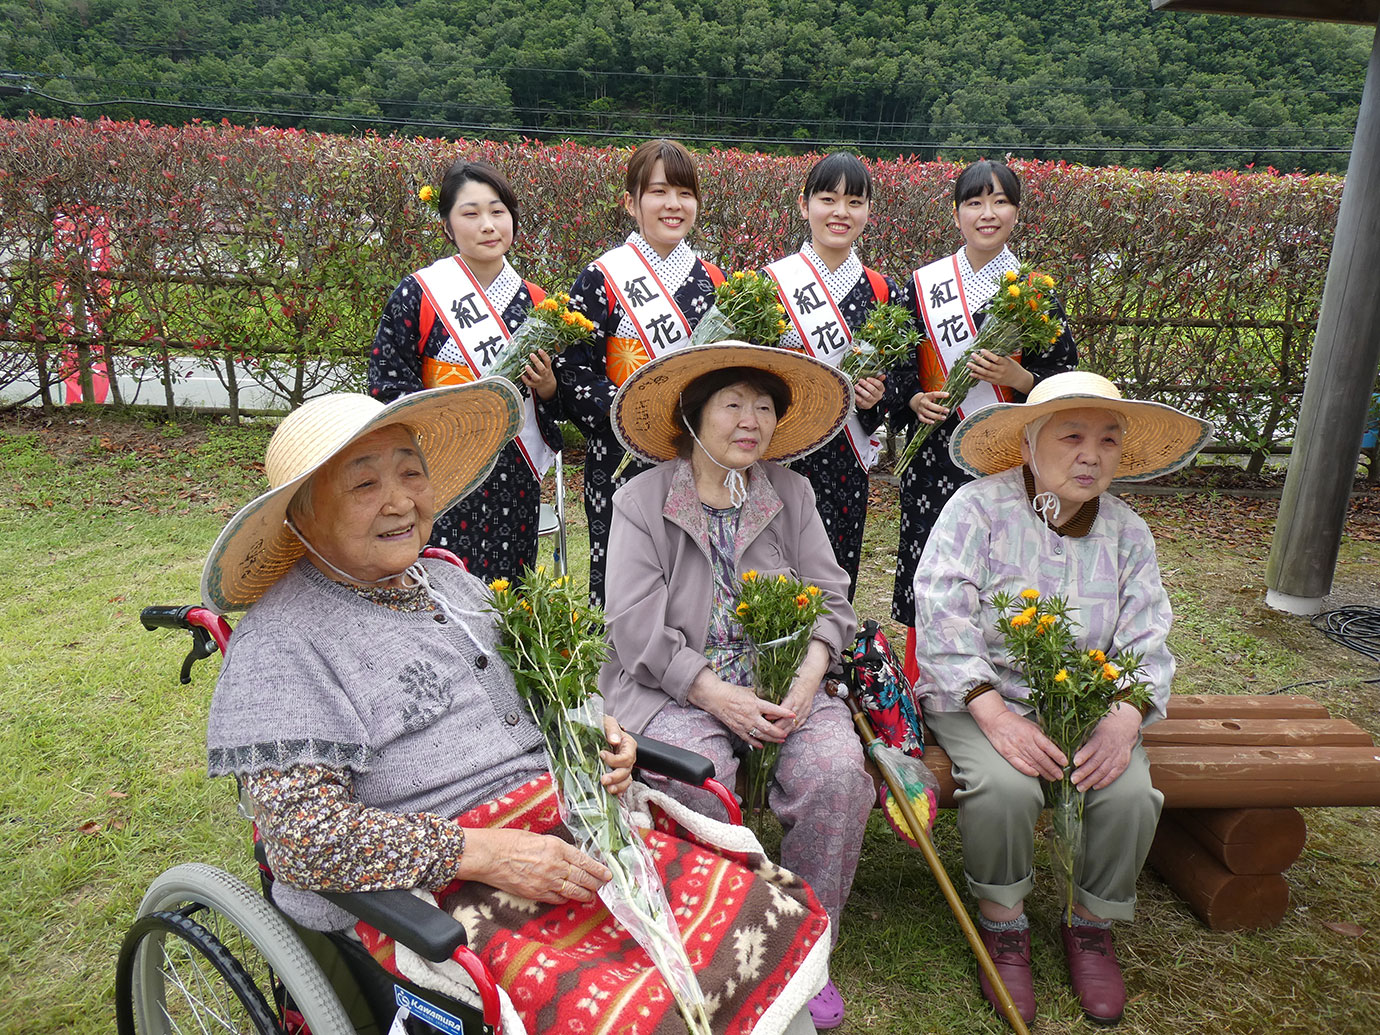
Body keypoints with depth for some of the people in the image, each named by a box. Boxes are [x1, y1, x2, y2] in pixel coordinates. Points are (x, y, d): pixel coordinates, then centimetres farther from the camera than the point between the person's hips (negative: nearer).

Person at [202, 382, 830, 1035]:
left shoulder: (451, 583, 14)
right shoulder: (280, 642, -10)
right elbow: (303, 840, -16)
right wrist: (486, 854, -20)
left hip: (559, 830, 7)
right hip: (434, 890, -6)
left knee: (777, 919, -8)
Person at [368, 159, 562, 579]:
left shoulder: (534, 301, 9)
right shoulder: (417, 293, -2)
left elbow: (556, 406, 16)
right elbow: (388, 387, -4)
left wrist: (546, 387, -6)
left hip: (514, 486, 4)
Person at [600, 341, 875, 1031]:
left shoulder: (791, 493, 10)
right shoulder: (641, 501, -1)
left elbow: (829, 599, 6)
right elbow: (637, 629, -9)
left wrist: (806, 675, -13)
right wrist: (717, 695, -19)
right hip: (674, 689, -3)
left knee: (837, 767, -24)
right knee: (697, 775, -32)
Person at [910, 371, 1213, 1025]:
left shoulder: (1127, 532, 4)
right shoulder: (979, 508, -11)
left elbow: (1146, 647, -1)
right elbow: (942, 620, -18)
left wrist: (1122, 723, -21)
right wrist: (993, 715, -29)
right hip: (979, 695, -3)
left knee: (1129, 792, -22)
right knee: (1005, 786, -31)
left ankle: (1091, 927, 8)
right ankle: (1002, 925, -1)